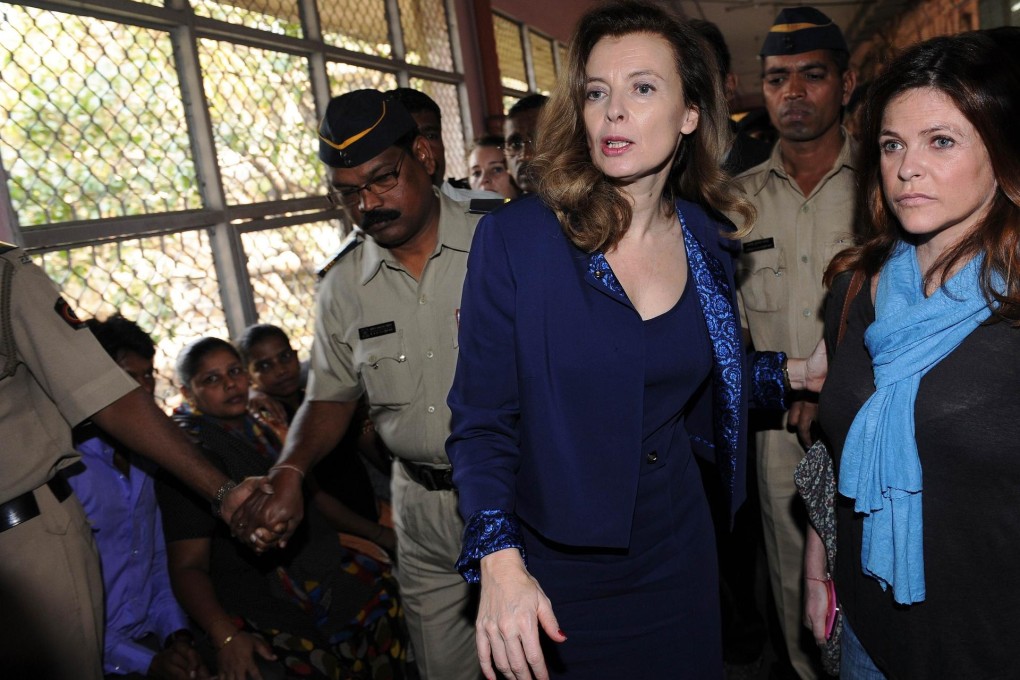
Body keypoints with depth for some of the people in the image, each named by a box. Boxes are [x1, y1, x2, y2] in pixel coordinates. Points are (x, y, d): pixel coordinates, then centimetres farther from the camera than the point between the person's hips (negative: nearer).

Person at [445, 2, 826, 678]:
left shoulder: (707, 241, -2)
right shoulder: (514, 237, -15)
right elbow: (483, 417, -14)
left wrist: (792, 369, 2)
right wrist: (500, 561, -23)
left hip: (678, 550, 4)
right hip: (558, 567, -3)